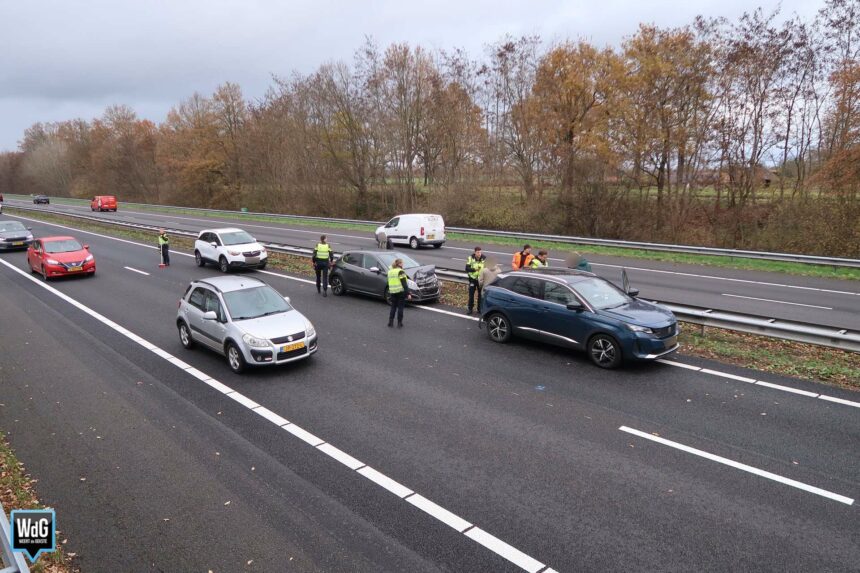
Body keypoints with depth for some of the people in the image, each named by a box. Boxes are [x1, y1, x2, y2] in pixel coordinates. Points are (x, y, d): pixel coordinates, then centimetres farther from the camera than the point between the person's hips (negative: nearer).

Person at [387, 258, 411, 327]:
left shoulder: (390, 271, 10)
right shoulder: (401, 272, -11)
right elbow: (404, 284, -14)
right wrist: (408, 293, -13)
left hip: (392, 292, 6)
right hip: (400, 291, -6)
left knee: (393, 307, 12)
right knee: (400, 307, 3)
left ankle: (390, 322, 9)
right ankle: (399, 323, 6)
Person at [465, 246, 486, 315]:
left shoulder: (484, 258, -7)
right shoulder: (470, 258, -9)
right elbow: (467, 268, -11)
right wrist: (475, 269, -26)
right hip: (473, 279, -1)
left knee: (481, 294, 8)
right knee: (471, 294, 2)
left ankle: (480, 308, 20)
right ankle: (470, 309, 13)